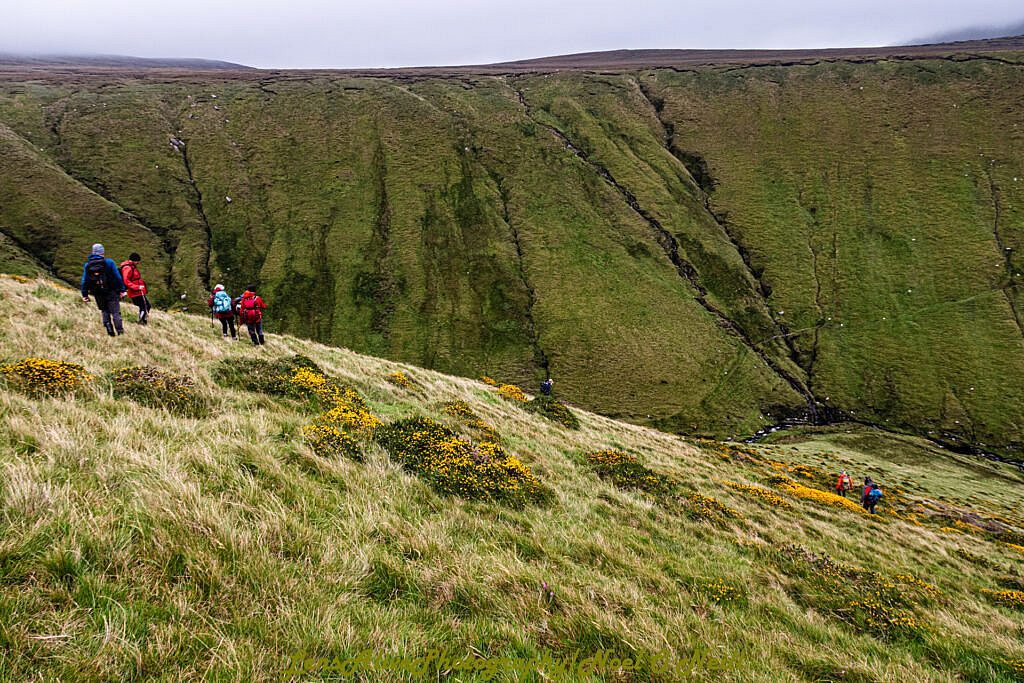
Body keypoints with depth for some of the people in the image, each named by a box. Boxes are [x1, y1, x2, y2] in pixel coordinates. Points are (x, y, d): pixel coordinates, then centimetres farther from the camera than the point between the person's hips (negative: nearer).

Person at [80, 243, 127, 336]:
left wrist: (84, 295, 12)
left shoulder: (87, 265, 4)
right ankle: (120, 332, -5)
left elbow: (84, 281, 6)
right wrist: (122, 290, -3)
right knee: (115, 313, 1)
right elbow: (118, 277, -8)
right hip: (111, 292, -3)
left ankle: (110, 331, 5)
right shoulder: (109, 262, -7)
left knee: (105, 312, 17)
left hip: (98, 294, 3)